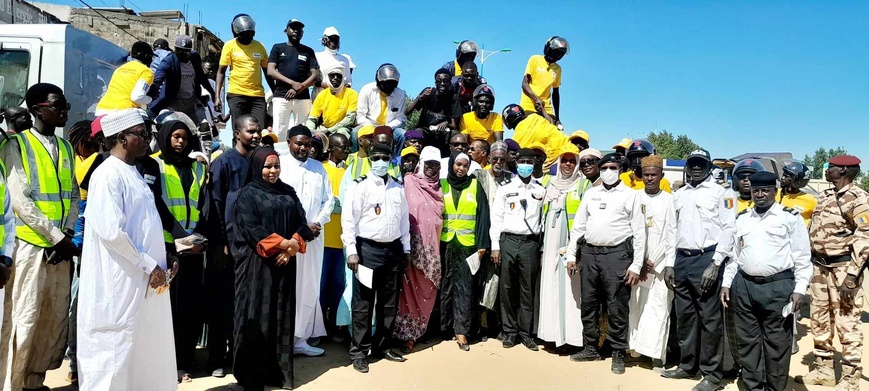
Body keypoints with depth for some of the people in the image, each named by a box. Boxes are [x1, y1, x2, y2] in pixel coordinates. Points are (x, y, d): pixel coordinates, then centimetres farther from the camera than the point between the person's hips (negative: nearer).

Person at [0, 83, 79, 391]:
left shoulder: (65, 147, 13)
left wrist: (68, 235, -2)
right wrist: (56, 236, -15)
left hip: (61, 247, 6)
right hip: (30, 245, -6)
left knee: (56, 319, 10)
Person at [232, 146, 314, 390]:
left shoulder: (288, 193, 13)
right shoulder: (248, 194, -1)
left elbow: (302, 223, 6)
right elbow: (251, 229, -12)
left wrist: (293, 246, -11)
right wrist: (282, 243, -17)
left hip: (285, 262, 5)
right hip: (257, 264, -4)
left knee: (282, 315, 7)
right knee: (257, 315, -2)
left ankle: (278, 370, 16)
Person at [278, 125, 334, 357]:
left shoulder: (318, 167, 12)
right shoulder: (280, 165, -2)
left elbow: (328, 199, 11)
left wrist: (317, 223, -5)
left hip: (314, 236, 5)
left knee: (309, 287, 6)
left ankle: (300, 337, 15)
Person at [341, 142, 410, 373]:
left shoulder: (398, 188, 11)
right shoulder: (360, 186, -5)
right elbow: (349, 220, -8)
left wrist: (406, 249, 13)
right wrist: (352, 251, -14)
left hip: (394, 249, 5)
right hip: (368, 249, -5)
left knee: (389, 303, 12)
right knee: (364, 303, 0)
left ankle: (382, 347, 25)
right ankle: (359, 351, 11)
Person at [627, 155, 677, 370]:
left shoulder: (669, 199, 3)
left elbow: (671, 235, 0)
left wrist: (655, 262, -6)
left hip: (661, 263, -2)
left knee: (659, 309, -3)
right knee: (636, 306, 2)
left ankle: (656, 355, 0)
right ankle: (635, 347, 11)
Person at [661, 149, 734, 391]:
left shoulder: (720, 193, 1)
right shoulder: (678, 195, 16)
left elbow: (728, 229, -6)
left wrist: (715, 263, -14)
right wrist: (669, 264, 11)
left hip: (707, 259, -5)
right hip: (682, 259, 5)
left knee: (709, 317, -1)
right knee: (684, 315, 11)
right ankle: (687, 366, 23)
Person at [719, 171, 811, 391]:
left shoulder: (790, 217, -1)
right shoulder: (742, 219, 13)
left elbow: (802, 257, -3)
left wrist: (799, 289, -9)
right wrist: (726, 283, 12)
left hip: (778, 286, -4)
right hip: (744, 286, 4)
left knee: (776, 342, 5)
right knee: (747, 341, 11)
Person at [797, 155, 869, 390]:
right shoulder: (824, 197, 13)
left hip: (843, 267, -8)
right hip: (820, 266, 8)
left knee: (847, 324, -2)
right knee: (820, 321, 14)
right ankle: (823, 369, 27)